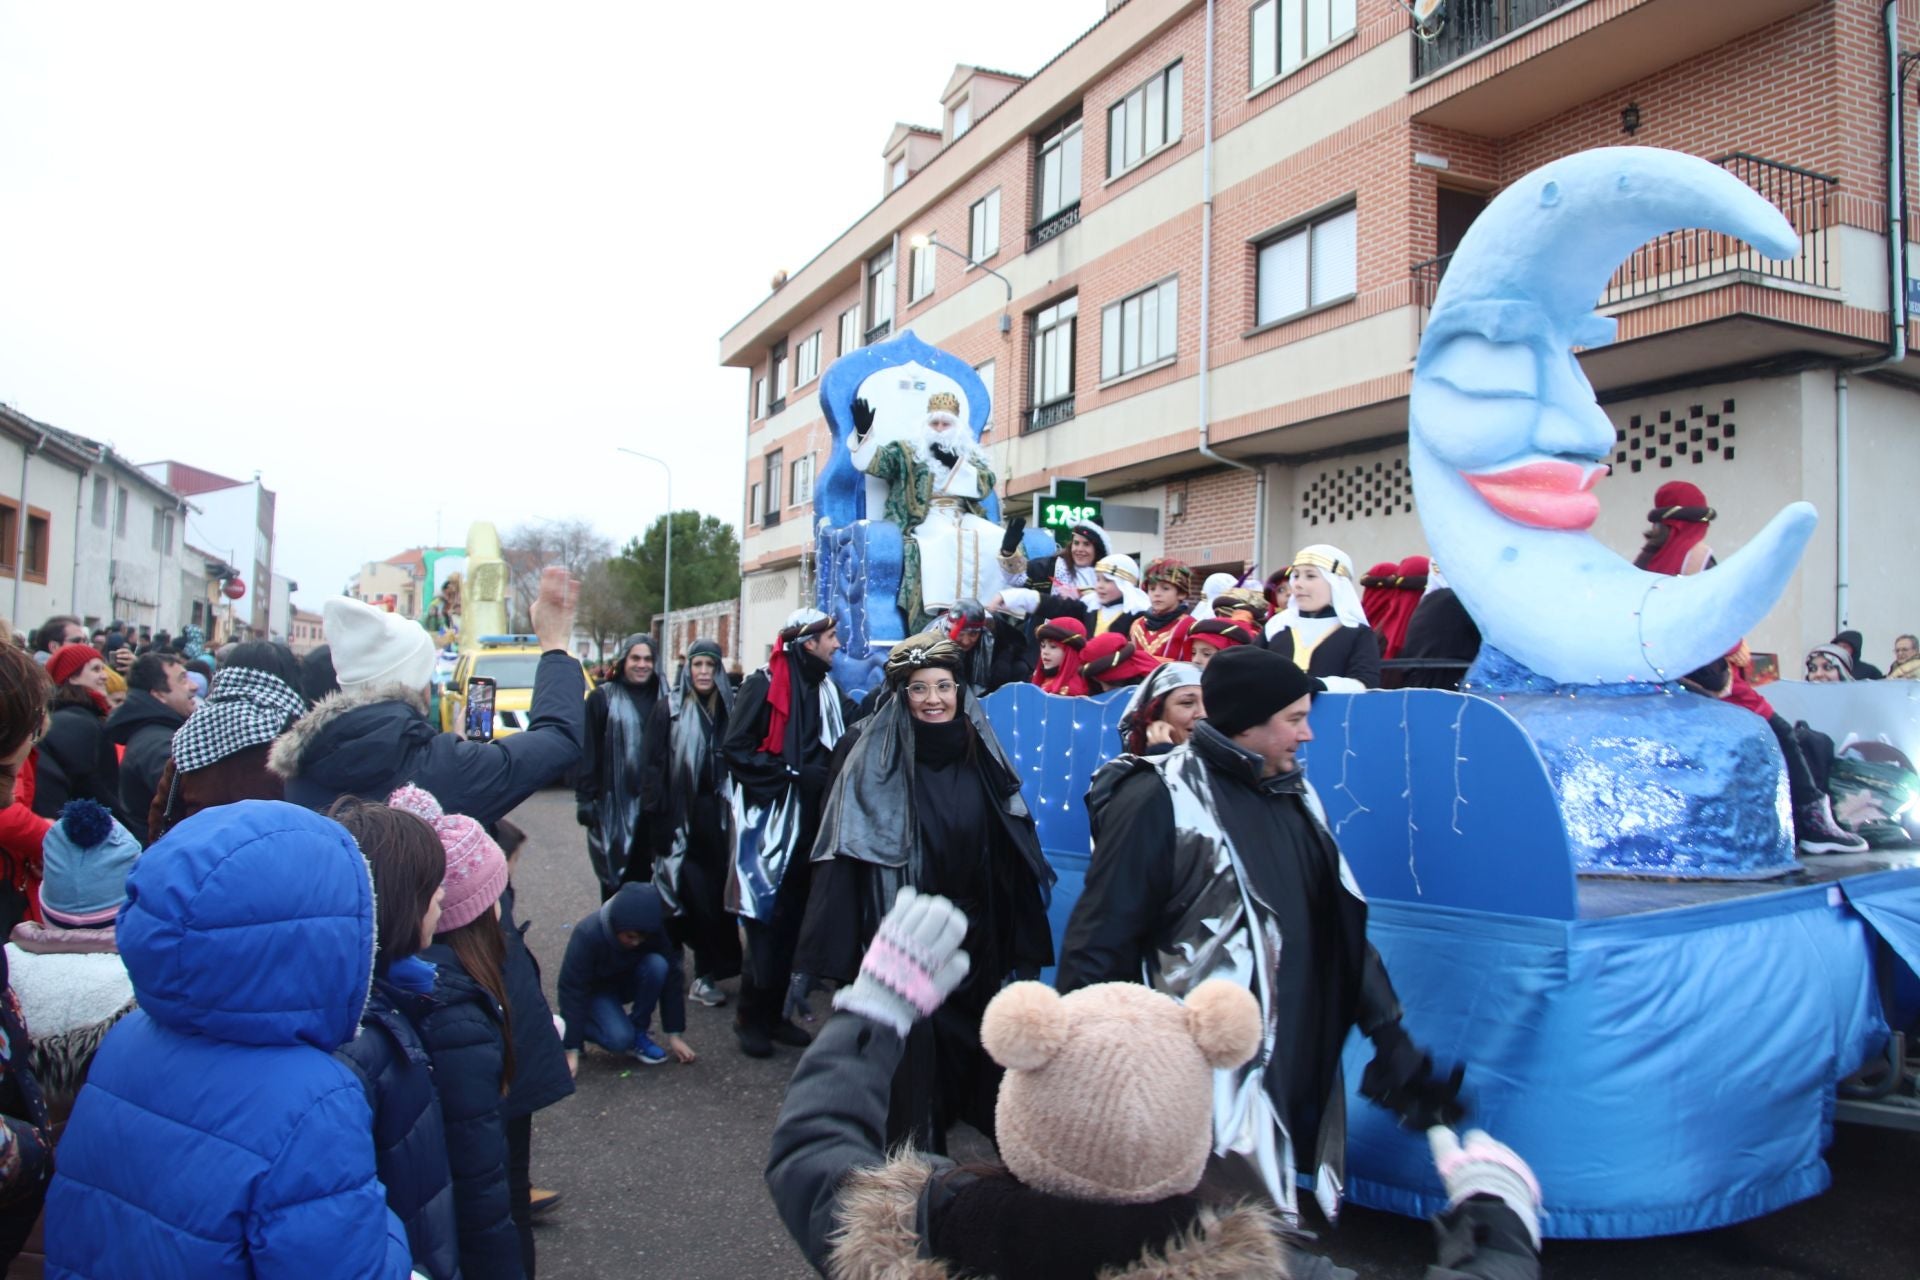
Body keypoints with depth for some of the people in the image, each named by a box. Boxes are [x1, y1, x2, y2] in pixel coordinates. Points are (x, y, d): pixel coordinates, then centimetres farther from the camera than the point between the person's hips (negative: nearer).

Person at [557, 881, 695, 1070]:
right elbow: (572, 990, -30)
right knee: (620, 1038, -29)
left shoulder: (656, 932, -25)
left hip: (629, 982, 4)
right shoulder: (587, 935, -33)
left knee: (657, 964, -29)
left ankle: (637, 1033, -10)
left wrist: (674, 1034, -19)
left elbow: (671, 979, -19)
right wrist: (571, 1050, -31)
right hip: (596, 990, -3)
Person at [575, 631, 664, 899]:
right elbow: (587, 750, -5)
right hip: (614, 800, -2)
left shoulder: (662, 698, 7)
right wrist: (584, 797, -10)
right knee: (615, 874, 6)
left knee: (643, 871, 10)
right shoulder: (603, 697, -1)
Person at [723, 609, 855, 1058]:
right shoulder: (763, 686, -9)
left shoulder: (826, 689, 11)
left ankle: (773, 1013, 23)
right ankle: (751, 1017, 14)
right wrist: (793, 775, -16)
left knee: (792, 920, 11)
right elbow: (736, 749, -14)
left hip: (810, 821, 6)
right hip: (769, 820, -6)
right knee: (767, 918, -2)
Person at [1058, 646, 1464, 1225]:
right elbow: (1099, 944, -14)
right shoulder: (1161, 801, -15)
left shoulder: (1294, 797, 9)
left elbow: (1341, 932, 14)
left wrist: (1394, 1046, 12)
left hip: (1295, 1076, 7)